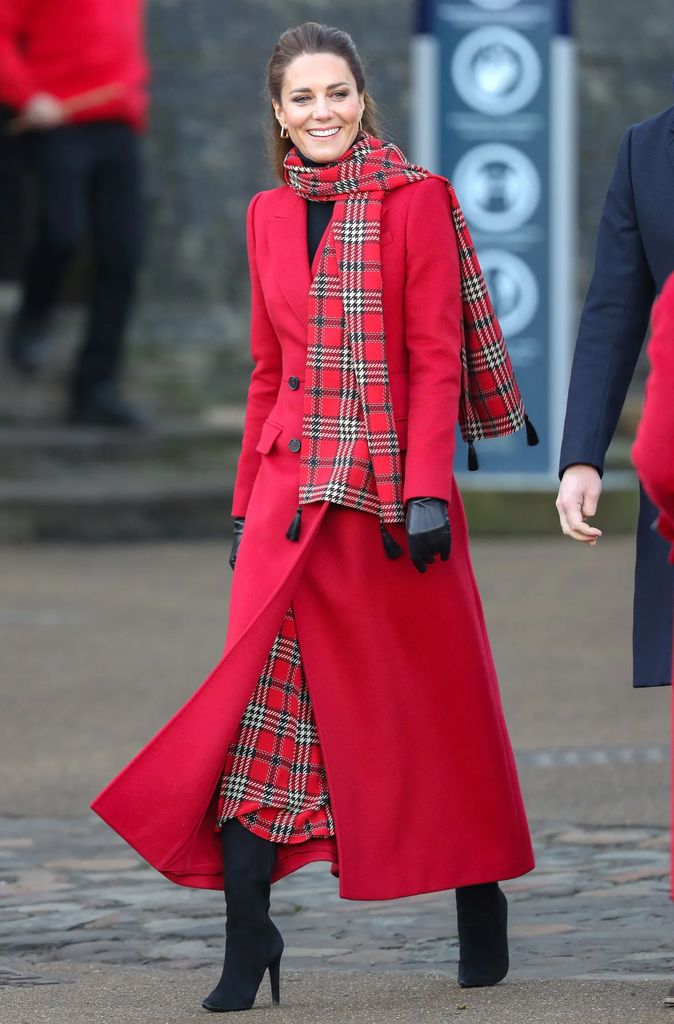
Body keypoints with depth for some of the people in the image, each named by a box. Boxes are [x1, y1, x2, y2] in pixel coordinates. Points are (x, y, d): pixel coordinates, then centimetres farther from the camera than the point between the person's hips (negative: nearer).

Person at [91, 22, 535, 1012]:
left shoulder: (415, 202, -2)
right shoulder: (270, 216, 12)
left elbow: (436, 358, -6)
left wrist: (427, 489, -14)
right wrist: (247, 500, 14)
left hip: (392, 484, -3)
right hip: (292, 486, 3)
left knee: (434, 697, 6)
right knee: (262, 697, -8)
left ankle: (481, 906, 23)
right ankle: (248, 939, -8)